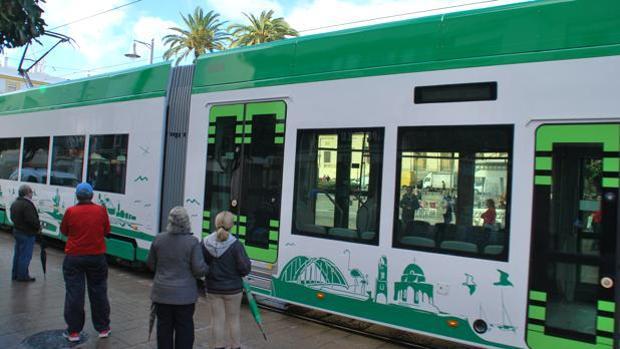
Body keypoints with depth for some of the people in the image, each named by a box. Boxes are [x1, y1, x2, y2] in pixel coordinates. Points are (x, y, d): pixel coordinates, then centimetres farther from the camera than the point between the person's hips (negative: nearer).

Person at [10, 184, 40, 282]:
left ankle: (15, 274, 26)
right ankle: (23, 276, 5)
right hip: (27, 234, -10)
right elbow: (32, 220, -26)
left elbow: (13, 217, 17)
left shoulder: (14, 204, 10)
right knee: (25, 256, -1)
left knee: (17, 254, 17)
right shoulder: (27, 205, -22)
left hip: (17, 231, 10)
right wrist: (38, 227, -10)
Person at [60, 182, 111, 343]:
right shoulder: (101, 210, -7)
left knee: (74, 294, 7)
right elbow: (106, 231, 3)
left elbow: (64, 231, 5)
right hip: (97, 257, 1)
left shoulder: (70, 211, -9)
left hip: (74, 257, -1)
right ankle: (103, 328, 22)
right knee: (98, 293, 12)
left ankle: (73, 331, 13)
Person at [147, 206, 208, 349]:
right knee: (184, 328, 10)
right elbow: (199, 269, -15)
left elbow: (150, 264, 6)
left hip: (161, 293, 3)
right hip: (184, 295, -3)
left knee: (164, 327, 15)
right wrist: (205, 268, 7)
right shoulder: (192, 242, -16)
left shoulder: (159, 239, -5)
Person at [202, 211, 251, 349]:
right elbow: (245, 268, -19)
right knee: (233, 320, 15)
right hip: (233, 289, -2)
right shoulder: (235, 245, -21)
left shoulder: (206, 243, -12)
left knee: (218, 320, 15)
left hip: (213, 289, 2)